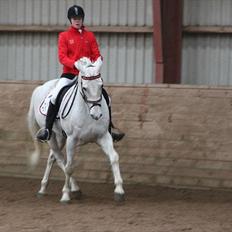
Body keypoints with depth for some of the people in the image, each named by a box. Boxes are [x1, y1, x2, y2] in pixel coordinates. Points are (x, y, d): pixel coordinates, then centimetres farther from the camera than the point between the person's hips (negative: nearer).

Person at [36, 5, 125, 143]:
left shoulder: (90, 36, 11)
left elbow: (96, 54, 7)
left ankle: (110, 127, 12)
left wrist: (98, 62, -18)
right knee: (55, 96, -25)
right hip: (69, 73, -2)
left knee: (105, 96, -7)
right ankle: (47, 129, -19)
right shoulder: (64, 36, 4)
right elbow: (62, 57, -6)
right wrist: (75, 64, -24)